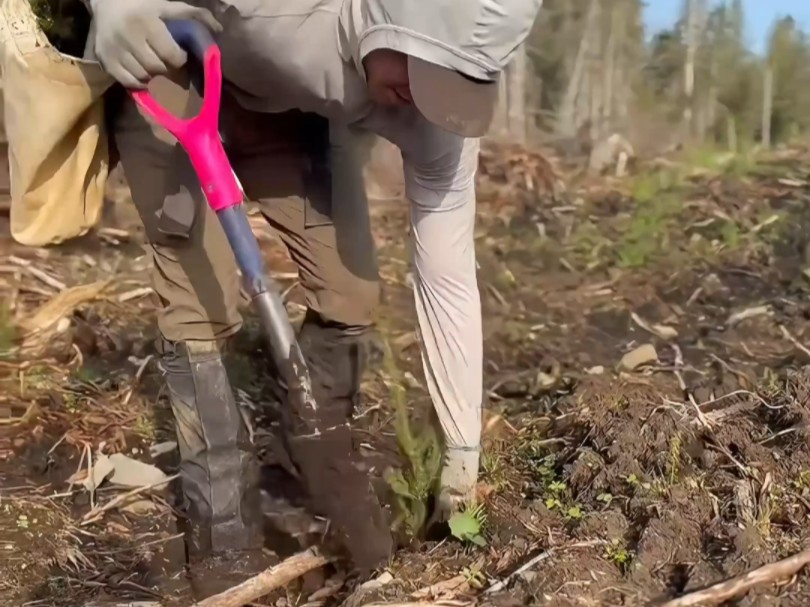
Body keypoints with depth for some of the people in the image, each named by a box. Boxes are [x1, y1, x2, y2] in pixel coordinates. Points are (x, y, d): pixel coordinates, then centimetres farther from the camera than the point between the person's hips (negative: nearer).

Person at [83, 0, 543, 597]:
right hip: (171, 75, -3)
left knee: (350, 290, -7)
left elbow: (448, 276, -20)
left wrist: (464, 448, -15)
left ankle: (327, 465, 21)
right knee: (201, 302, -15)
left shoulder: (435, 103, -29)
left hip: (293, 108, 3)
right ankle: (223, 530, 2)